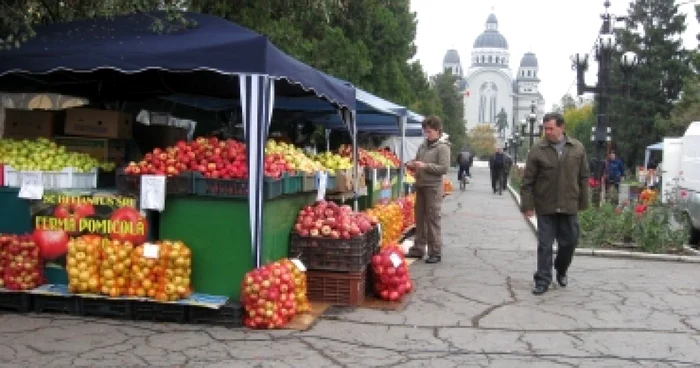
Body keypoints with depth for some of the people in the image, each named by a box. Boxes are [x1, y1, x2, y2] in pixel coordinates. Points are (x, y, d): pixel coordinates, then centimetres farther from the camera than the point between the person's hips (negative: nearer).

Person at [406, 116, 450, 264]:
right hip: (420, 185, 7)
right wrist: (413, 165, 1)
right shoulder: (423, 145, 14)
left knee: (432, 219, -5)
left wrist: (425, 166, -20)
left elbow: (444, 168, -16)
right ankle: (418, 249, 21)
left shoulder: (443, 147, -7)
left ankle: (436, 252, 1)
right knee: (420, 218, 12)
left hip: (433, 187, -7)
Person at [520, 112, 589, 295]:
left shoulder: (578, 148, 2)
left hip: (569, 207, 2)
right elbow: (527, 181, -3)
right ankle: (542, 280, 10)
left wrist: (583, 202, 5)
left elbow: (584, 177, 7)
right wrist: (527, 205, -7)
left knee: (569, 242, 12)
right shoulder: (537, 150, -4)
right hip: (545, 207, -2)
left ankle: (561, 270, 37)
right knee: (544, 245, 1)